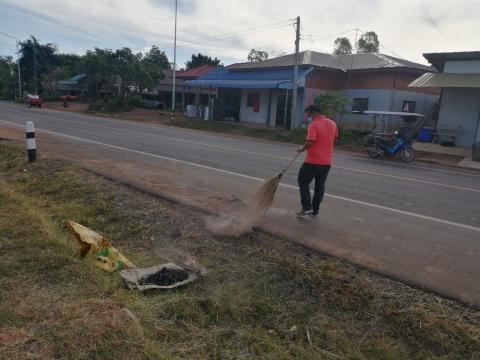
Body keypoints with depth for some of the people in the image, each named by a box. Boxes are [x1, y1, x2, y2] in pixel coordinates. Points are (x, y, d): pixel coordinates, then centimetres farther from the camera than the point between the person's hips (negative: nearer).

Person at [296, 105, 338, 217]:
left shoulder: (313, 125, -15)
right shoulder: (333, 124, 8)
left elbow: (310, 142, -22)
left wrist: (302, 149, -5)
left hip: (312, 161, -6)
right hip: (327, 162, 7)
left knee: (303, 182, 9)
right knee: (320, 185, 14)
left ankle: (307, 207, 1)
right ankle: (315, 210, 21)